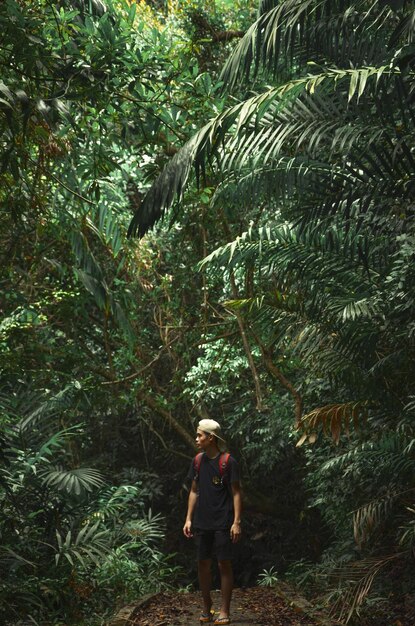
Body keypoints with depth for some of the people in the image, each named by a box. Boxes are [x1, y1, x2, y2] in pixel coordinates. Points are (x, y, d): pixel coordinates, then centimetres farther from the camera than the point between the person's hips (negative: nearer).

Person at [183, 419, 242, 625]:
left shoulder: (228, 462, -9)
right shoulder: (198, 462, 6)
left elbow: (236, 493, -8)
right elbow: (194, 491, 13)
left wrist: (237, 522, -14)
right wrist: (188, 519, 8)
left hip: (222, 523, -5)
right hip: (201, 523, 5)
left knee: (224, 564, 1)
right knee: (203, 564, 9)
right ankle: (207, 608, 23)